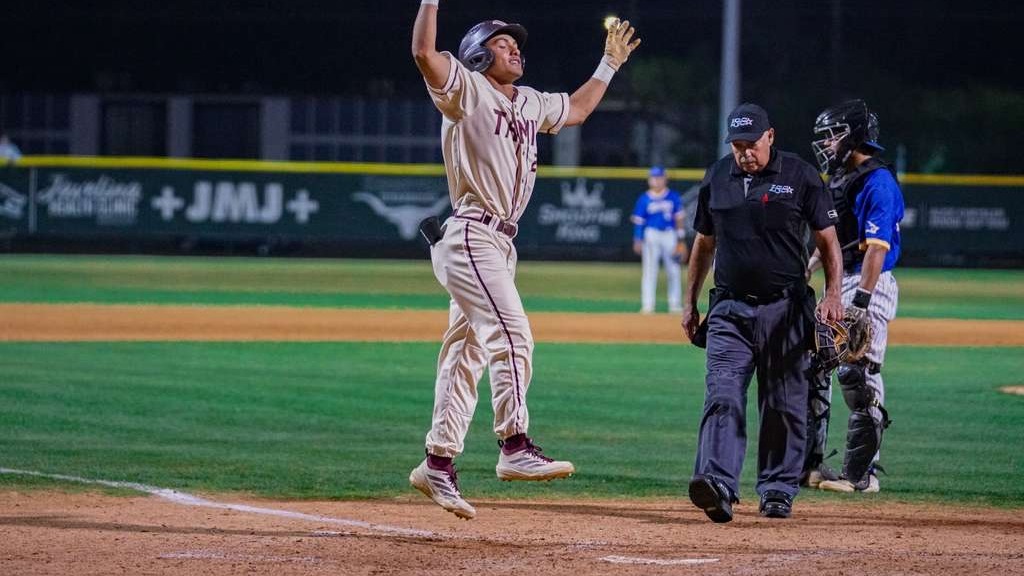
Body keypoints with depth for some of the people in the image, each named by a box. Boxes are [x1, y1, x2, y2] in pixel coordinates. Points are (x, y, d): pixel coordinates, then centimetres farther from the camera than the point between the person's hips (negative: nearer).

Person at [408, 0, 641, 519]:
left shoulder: (531, 103, 21)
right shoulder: (467, 89, -3)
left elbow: (576, 110, 39)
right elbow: (424, 52, -19)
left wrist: (609, 66, 38)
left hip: (499, 243, 9)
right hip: (469, 236, -9)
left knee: (467, 351, 8)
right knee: (511, 334, -20)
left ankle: (438, 464, 10)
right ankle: (514, 447, -24)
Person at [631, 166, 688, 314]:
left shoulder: (674, 197, 5)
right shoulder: (644, 199, 2)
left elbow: (679, 219, 5)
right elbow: (638, 222, 3)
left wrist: (681, 241, 0)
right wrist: (638, 241, -5)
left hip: (670, 235, 1)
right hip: (651, 234, -1)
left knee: (673, 271, 3)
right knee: (649, 270, -5)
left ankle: (675, 304, 10)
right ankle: (647, 305, -4)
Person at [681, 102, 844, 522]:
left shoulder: (800, 176, -1)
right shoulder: (717, 178, 9)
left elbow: (827, 240, 1)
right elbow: (703, 244, 18)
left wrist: (832, 295, -10)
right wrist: (690, 302, 15)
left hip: (785, 309, -2)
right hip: (730, 309, 2)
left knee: (784, 406, 4)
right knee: (722, 399, -13)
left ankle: (778, 489, 14)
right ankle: (717, 485, -25)